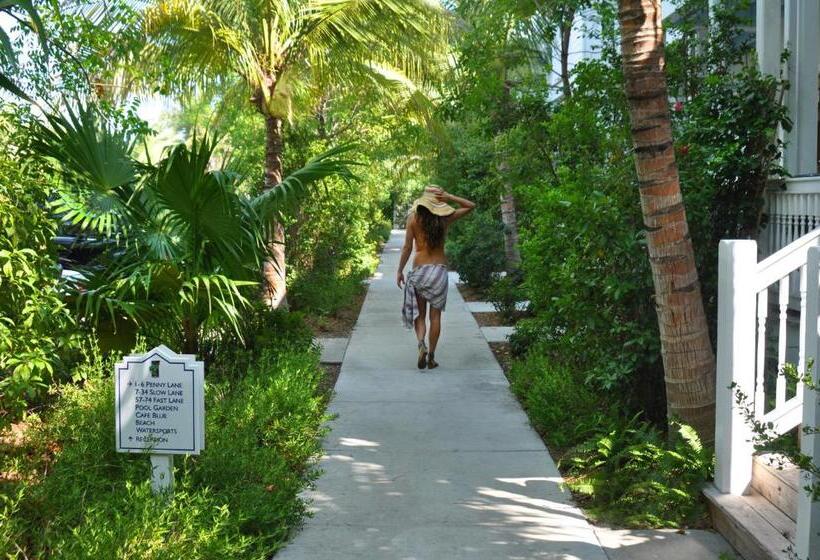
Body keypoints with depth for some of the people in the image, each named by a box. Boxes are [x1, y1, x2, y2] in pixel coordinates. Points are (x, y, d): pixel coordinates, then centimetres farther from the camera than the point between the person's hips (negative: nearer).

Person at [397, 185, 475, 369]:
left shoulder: (413, 218, -4)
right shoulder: (445, 218, -2)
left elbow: (407, 247, -5)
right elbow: (471, 206, 10)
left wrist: (400, 271, 3)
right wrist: (448, 197, -2)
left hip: (419, 269, 0)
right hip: (440, 269, 0)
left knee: (419, 313, 10)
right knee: (435, 315, 7)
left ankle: (421, 344, -14)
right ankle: (431, 356, 9)